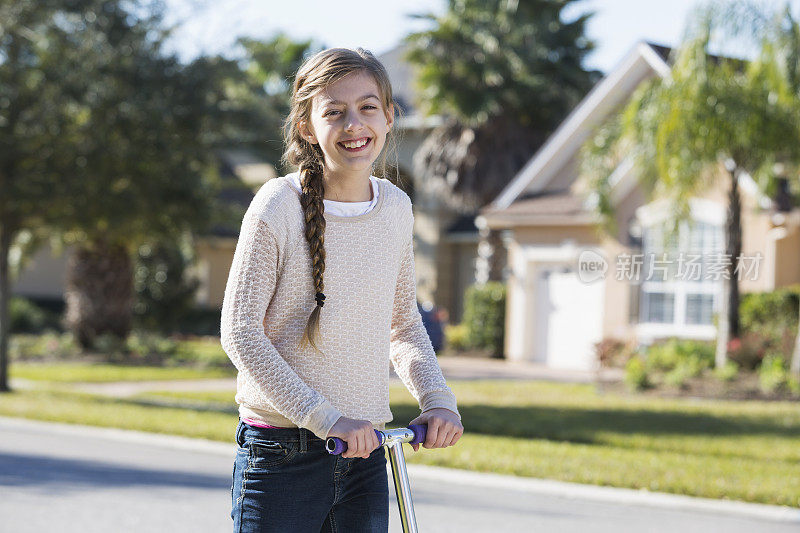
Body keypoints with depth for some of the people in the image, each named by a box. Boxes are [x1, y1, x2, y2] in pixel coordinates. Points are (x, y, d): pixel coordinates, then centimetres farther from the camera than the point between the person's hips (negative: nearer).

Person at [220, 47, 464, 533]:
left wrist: (438, 399, 0)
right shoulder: (279, 206, -10)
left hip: (364, 452, 4)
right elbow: (240, 332, -12)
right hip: (281, 452, -4)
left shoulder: (397, 208, 5)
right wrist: (323, 417, -19)